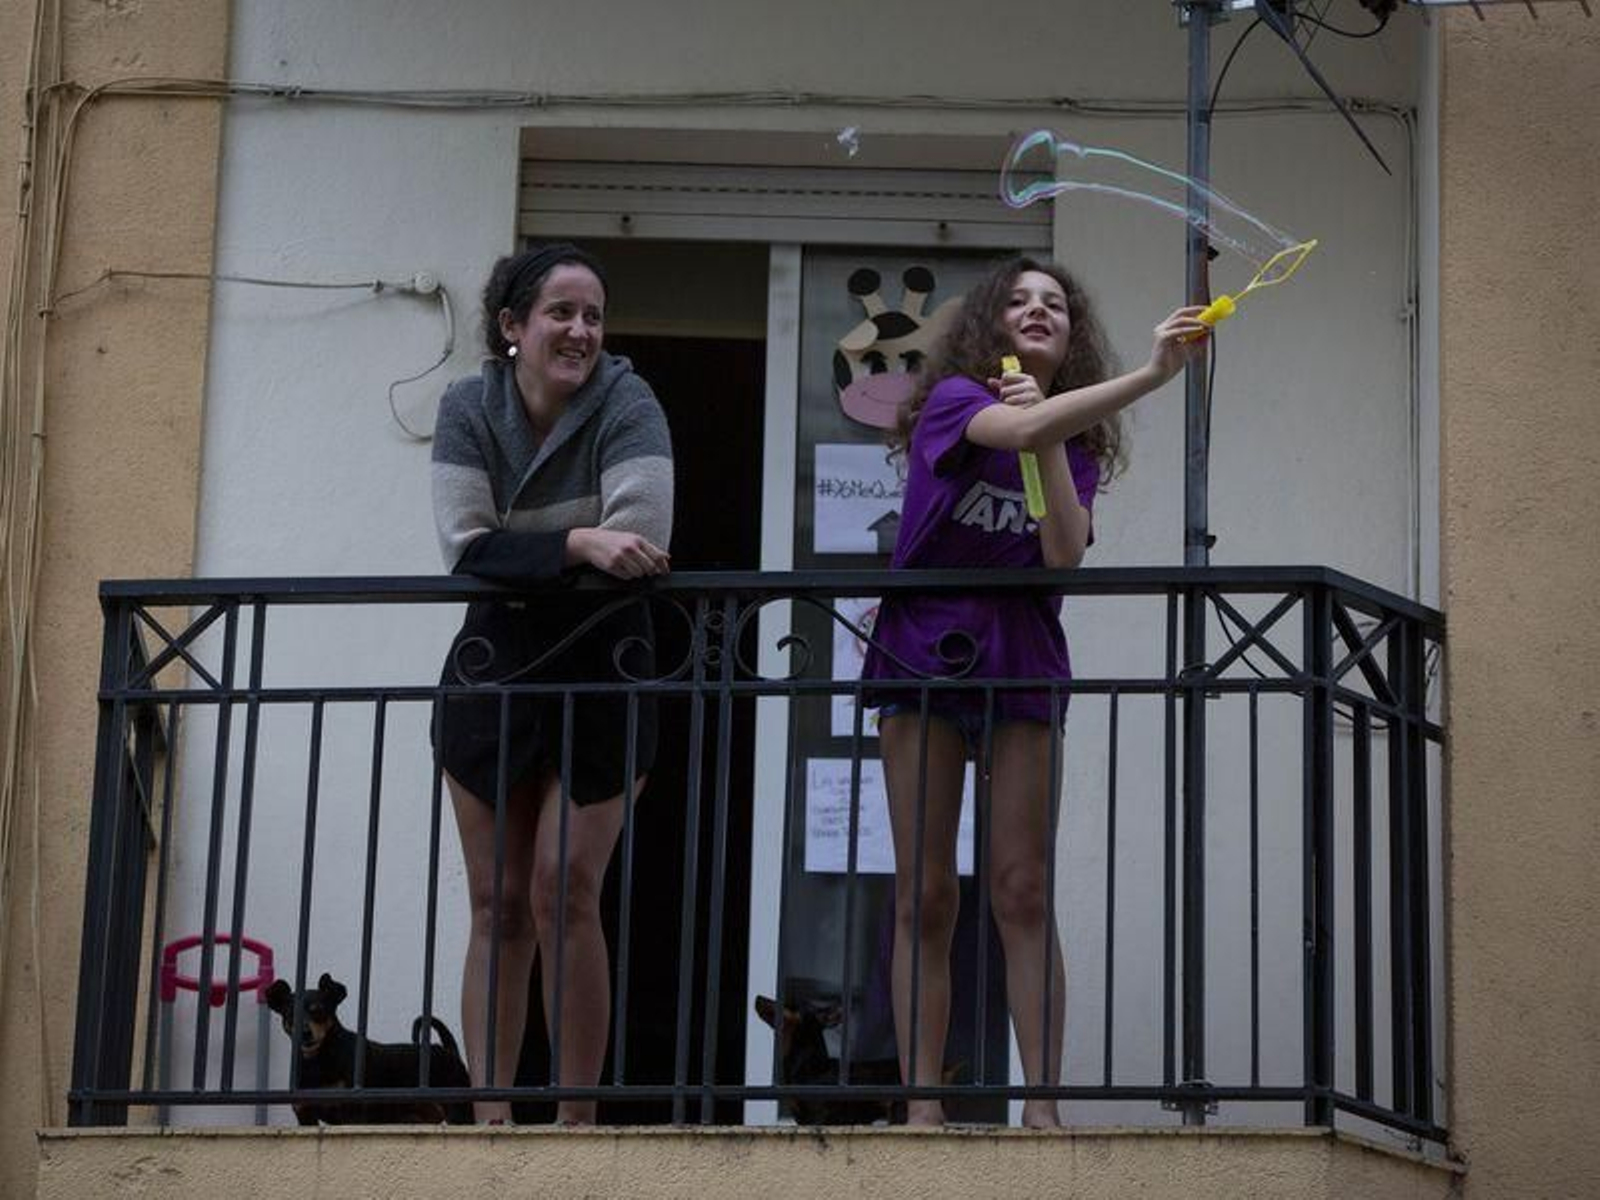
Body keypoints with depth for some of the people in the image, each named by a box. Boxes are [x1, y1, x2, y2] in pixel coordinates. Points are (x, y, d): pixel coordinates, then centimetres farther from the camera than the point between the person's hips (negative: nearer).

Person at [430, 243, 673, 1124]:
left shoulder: (625, 405, -11)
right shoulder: (469, 409, -5)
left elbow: (641, 537, -26)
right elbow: (468, 550, -18)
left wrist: (524, 553, -21)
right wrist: (579, 544, -31)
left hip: (602, 671, -3)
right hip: (494, 670, 3)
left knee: (565, 895, -10)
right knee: (499, 908, 4)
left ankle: (576, 1119, -4)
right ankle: (490, 1117, 7)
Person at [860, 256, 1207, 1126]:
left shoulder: (1076, 440, 11)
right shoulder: (955, 398, 0)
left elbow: (1065, 558, -5)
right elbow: (1016, 429, -25)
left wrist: (1052, 445, -12)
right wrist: (1150, 375, -33)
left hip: (1021, 661, 2)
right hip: (925, 651, -2)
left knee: (1023, 892, -5)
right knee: (924, 896, -3)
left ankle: (1042, 1104, -7)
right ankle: (921, 1107, -2)